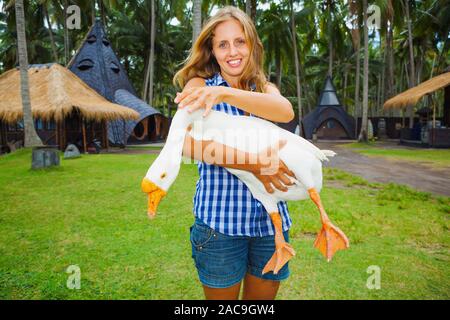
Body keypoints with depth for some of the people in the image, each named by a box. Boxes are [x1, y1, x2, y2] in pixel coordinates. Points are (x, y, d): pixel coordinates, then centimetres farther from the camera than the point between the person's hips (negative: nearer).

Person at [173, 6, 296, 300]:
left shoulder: (265, 88, 10)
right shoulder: (200, 85, 0)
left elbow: (286, 111, -15)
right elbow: (190, 144, -18)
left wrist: (226, 93, -29)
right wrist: (254, 164, -26)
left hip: (270, 217, 4)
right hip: (221, 217, -3)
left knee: (264, 293, 18)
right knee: (222, 293, 12)